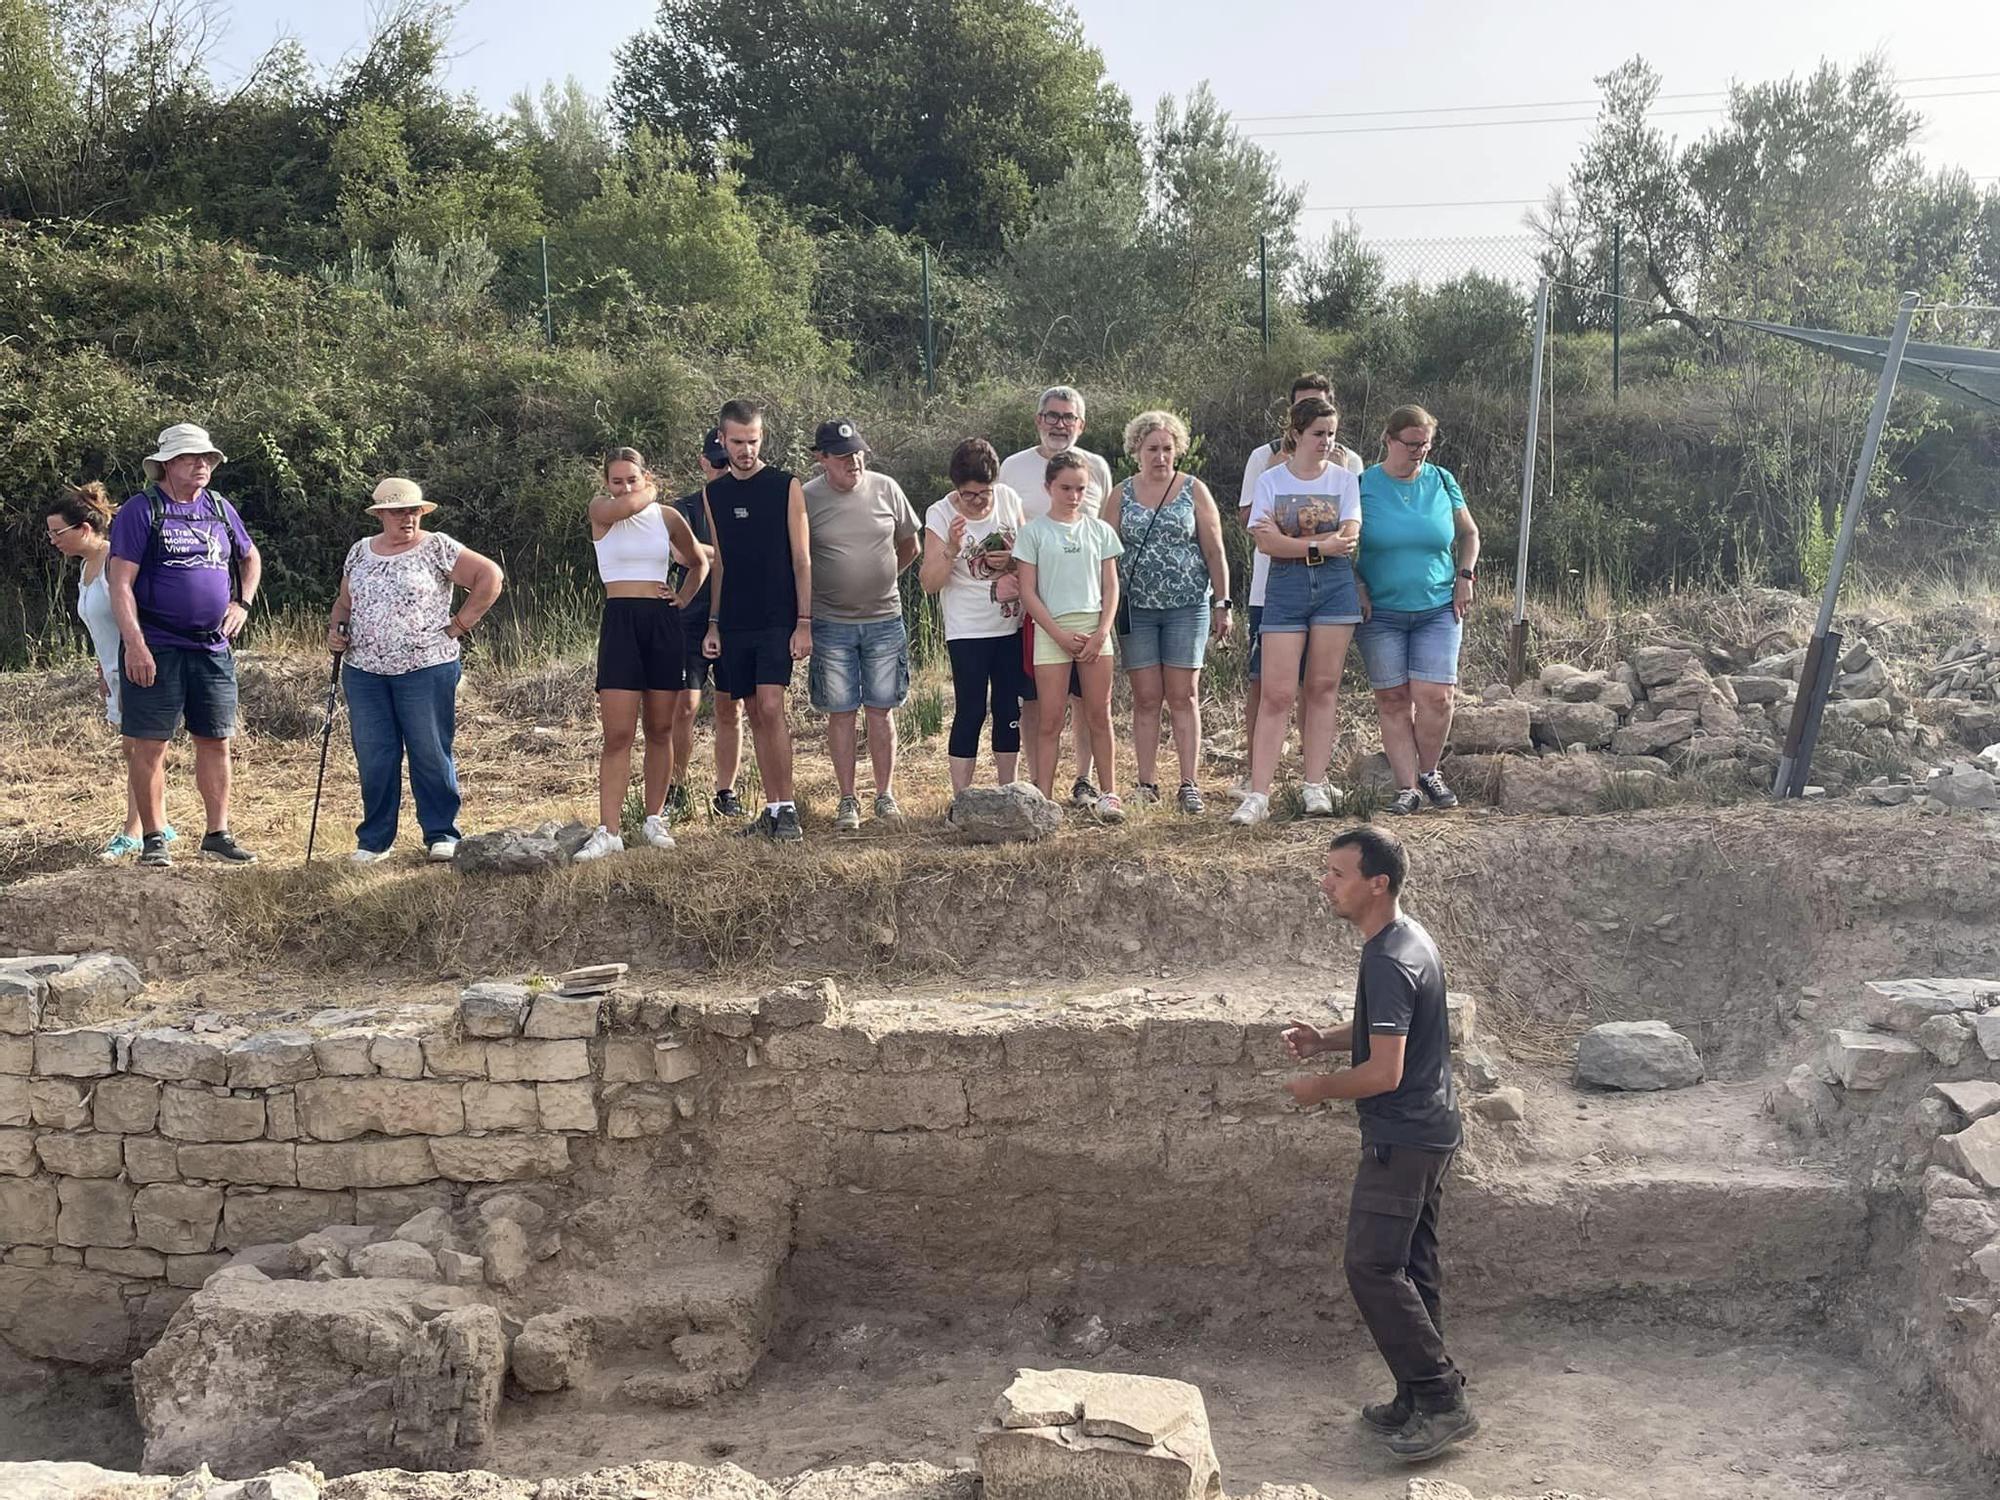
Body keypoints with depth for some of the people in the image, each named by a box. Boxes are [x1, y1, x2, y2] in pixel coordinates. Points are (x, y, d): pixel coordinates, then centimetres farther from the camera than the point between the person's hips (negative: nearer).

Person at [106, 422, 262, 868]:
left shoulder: (220, 509, 12)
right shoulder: (141, 510, -5)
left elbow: (250, 557, 29)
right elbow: (121, 584, -10)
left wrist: (243, 603, 12)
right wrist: (135, 645, -18)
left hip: (213, 648, 5)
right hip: (155, 649, -5)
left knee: (216, 742, 8)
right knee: (149, 745, -1)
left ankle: (217, 835, 17)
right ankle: (154, 839, 8)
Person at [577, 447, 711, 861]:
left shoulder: (667, 516, 9)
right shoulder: (601, 510, 1)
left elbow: (699, 563, 24)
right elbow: (627, 506, -23)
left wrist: (683, 599, 11)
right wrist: (650, 495, -3)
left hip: (663, 623, 3)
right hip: (620, 621, -3)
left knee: (660, 729, 8)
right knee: (618, 734, -9)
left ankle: (654, 819, 19)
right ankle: (608, 831, -10)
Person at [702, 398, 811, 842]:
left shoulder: (787, 487, -2)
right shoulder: (713, 495, 11)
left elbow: (801, 559, -3)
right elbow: (718, 564, 15)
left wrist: (804, 623, -9)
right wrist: (713, 624, 9)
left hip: (777, 620, -4)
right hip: (734, 623, 4)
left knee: (771, 706, -15)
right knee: (756, 714, 6)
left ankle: (787, 809, -10)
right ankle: (772, 809, 12)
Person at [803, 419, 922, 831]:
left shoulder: (885, 489, 0)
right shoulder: (807, 499, -7)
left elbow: (909, 546, 14)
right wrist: (803, 619, 0)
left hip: (884, 618, 2)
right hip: (831, 623, -2)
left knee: (881, 711, 7)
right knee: (840, 714, 4)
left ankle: (885, 795, 16)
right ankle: (847, 801, 12)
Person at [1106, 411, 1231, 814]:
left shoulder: (1194, 491, 5)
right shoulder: (1120, 497, 8)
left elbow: (1214, 553, 5)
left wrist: (1222, 603, 0)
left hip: (1187, 606, -1)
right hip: (1136, 609, 1)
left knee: (1183, 695, -2)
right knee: (1146, 697, 1)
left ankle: (1189, 784, 0)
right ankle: (1147, 783, 7)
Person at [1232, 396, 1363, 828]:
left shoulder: (1345, 479, 7)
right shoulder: (1270, 480, 4)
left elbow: (1349, 539, -5)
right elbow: (1266, 543, -8)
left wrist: (1288, 540, -9)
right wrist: (1320, 545, -11)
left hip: (1335, 585, 1)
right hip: (1284, 587, -1)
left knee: (1323, 687, 3)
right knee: (1277, 694, -5)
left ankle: (1316, 787, 10)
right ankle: (1258, 795, -5)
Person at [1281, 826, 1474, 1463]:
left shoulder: (1389, 963, -24)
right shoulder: (1408, 937, 8)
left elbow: (1384, 1072, -27)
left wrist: (1320, 1087, -11)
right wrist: (1326, 1039, 7)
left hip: (1401, 1137, -10)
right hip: (1428, 1130, 10)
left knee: (1373, 1269, -6)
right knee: (1412, 1268, 15)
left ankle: (1442, 1402, 0)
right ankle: (1422, 1399, 23)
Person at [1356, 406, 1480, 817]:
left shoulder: (1442, 482, 6)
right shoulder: (1362, 486, -1)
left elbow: (1469, 534, 19)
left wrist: (1465, 577, 6)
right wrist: (1357, 589, -6)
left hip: (1438, 610, 1)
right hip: (1380, 613, -1)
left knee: (1435, 696, -9)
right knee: (1393, 701, 0)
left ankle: (1428, 773, 14)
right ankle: (1407, 788, 7)